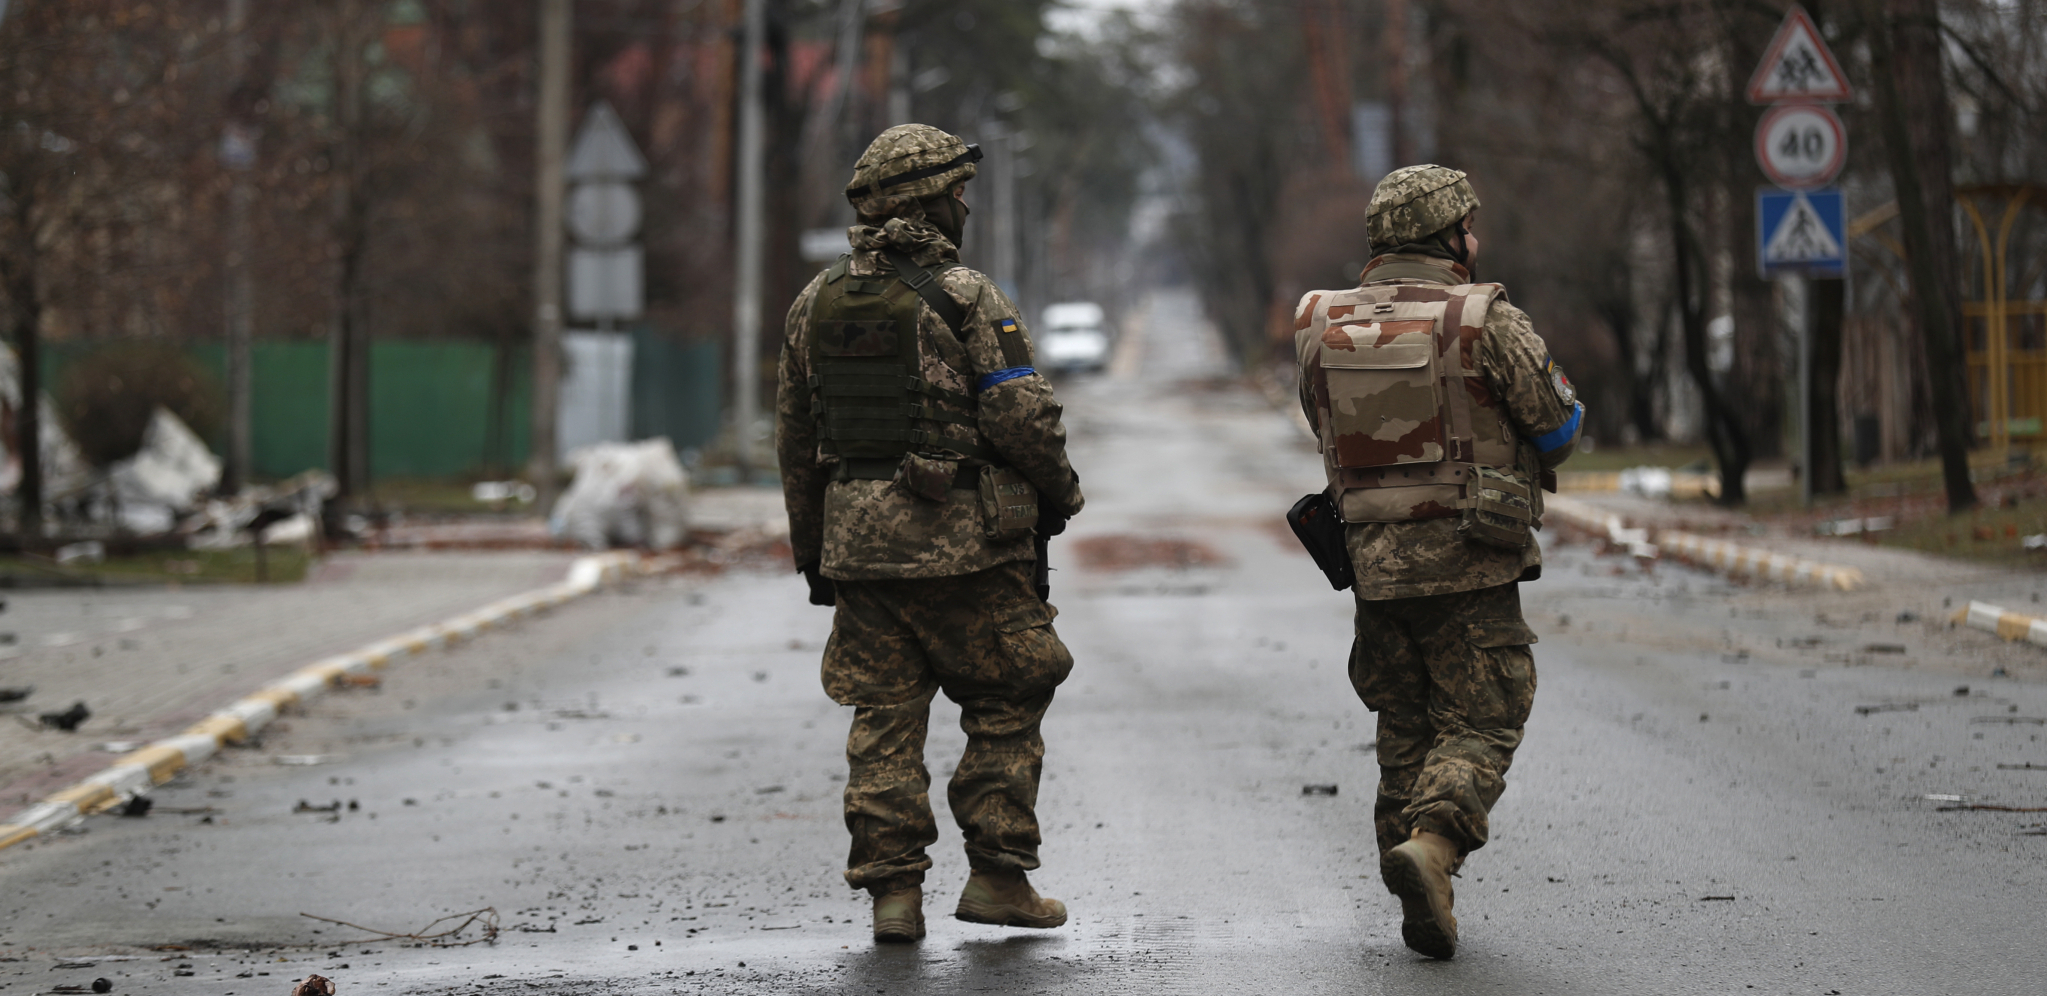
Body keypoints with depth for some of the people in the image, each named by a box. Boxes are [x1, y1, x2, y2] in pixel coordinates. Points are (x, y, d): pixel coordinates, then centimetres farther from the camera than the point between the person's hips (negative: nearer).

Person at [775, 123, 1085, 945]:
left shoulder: (817, 303, 8)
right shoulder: (966, 299, -10)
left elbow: (795, 438, 13)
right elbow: (1023, 418, -13)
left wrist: (812, 552, 21)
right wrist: (1058, 493, 6)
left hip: (858, 537, 5)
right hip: (961, 540, -5)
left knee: (884, 719, 7)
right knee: (1005, 705, 8)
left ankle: (893, 892, 2)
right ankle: (996, 875, 7)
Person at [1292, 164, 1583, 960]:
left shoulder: (1324, 327, 5)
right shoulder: (1486, 321, -10)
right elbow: (1559, 426, -3)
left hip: (1373, 561, 5)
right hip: (1469, 564, -5)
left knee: (1405, 733, 14)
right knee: (1478, 726, 1)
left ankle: (1424, 912, 14)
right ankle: (1429, 846, -24)